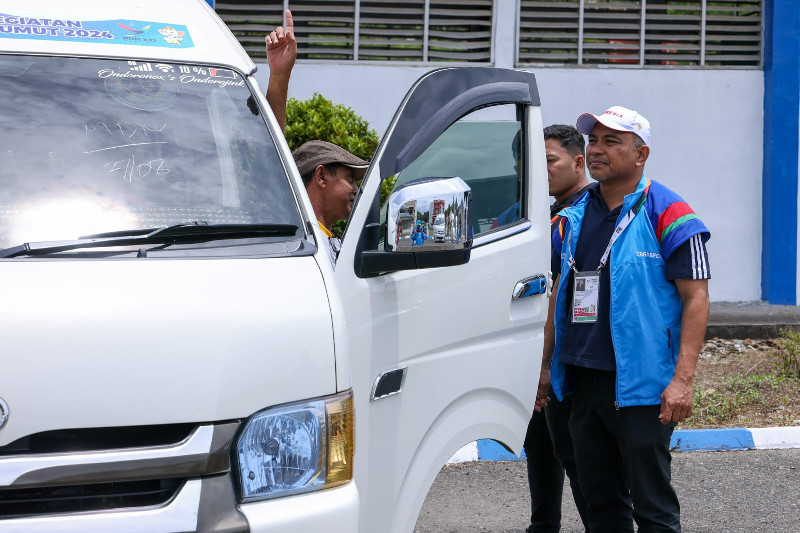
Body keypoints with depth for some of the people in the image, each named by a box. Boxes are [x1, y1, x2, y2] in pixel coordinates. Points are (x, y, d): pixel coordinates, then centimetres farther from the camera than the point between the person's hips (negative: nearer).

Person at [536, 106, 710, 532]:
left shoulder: (666, 214, -7)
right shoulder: (575, 216, 12)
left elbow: (696, 297, -11)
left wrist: (682, 379, -19)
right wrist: (546, 365, 18)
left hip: (641, 386, -7)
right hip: (582, 381, 7)